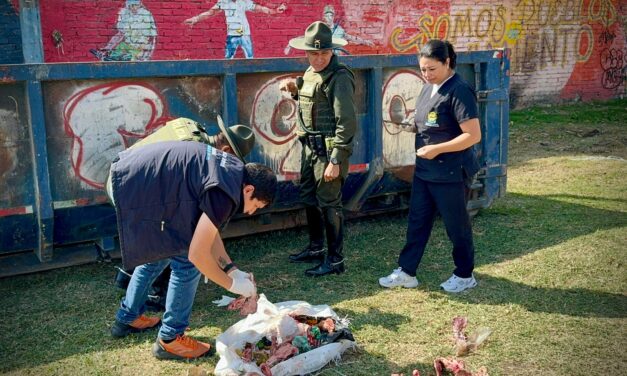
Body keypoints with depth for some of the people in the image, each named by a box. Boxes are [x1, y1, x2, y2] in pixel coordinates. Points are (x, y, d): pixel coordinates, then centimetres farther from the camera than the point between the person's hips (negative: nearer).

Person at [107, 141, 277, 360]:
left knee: (158, 251, 25)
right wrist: (232, 284, -5)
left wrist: (232, 269, 13)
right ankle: (169, 340, 10)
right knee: (187, 261, -4)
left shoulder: (233, 169, 10)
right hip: (135, 188, -10)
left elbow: (207, 229, 17)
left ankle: (127, 318, 40)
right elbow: (197, 255, -19)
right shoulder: (225, 193, -20)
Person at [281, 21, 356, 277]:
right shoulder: (311, 73, 11)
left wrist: (335, 160, -22)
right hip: (310, 147, 9)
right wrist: (295, 91, 6)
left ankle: (335, 260, 9)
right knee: (309, 198, 19)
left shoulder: (339, 78, -16)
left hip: (329, 149, -9)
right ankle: (316, 248, 35)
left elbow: (347, 122, -20)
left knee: (329, 204, -2)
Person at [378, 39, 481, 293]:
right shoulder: (428, 88, 8)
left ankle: (465, 275, 25)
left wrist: (437, 149, -23)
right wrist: (414, 126, 2)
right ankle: (406, 272, 23)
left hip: (450, 173, -8)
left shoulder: (458, 91, -18)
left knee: (456, 224, 7)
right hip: (424, 170, 8)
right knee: (417, 222, 13)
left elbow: (473, 135, -23)